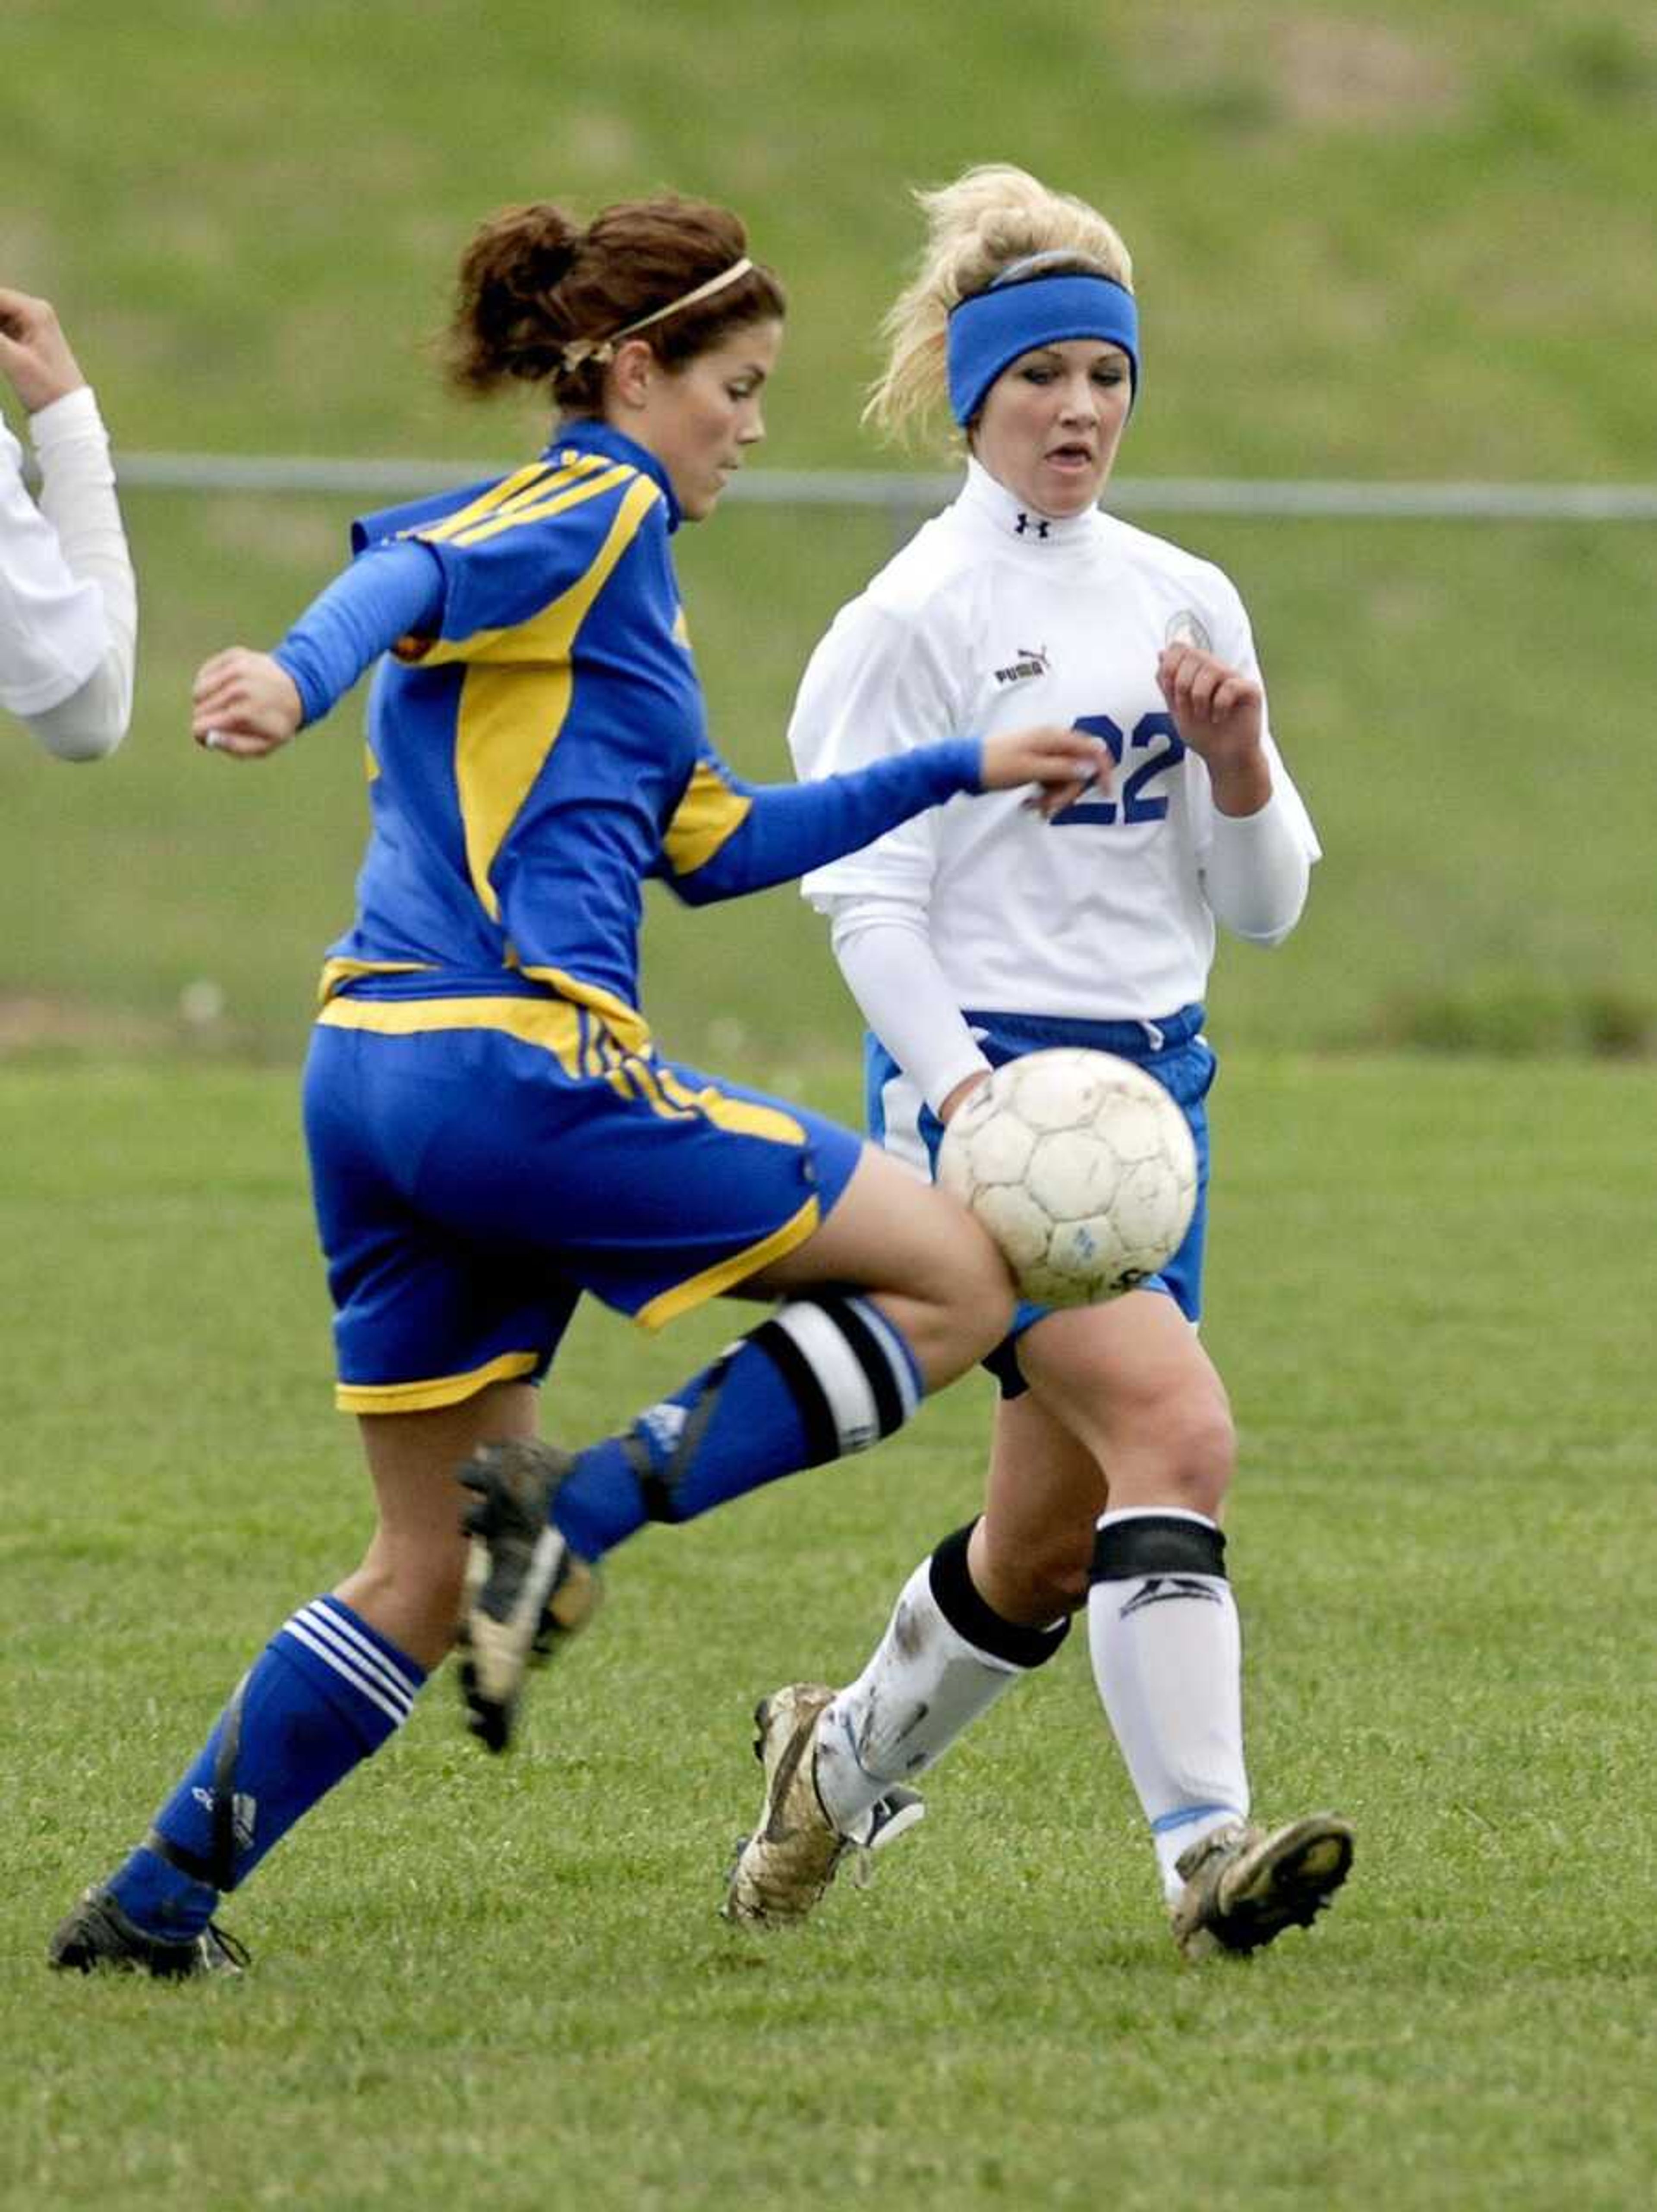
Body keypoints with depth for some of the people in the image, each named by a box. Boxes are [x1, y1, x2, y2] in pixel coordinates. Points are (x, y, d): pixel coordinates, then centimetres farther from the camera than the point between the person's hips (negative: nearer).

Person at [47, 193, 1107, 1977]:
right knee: (956, 1283, -4)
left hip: (372, 1074, 10)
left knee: (432, 1569, 15)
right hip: (518, 1063, -10)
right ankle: (585, 1509, -13)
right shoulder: (597, 512, -1)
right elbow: (415, 576, -23)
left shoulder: (590, 538, 27)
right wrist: (297, 674, -44)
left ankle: (155, 1902, 11)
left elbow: (709, 843, 31)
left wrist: (960, 773, 34)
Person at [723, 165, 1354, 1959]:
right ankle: (1204, 1849, -30)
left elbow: (1264, 905, 13)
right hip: (981, 1088, -6)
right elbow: (870, 903, -10)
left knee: (1051, 1540, 11)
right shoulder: (912, 621, -5)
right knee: (1177, 1428, -25)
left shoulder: (1185, 603, 12)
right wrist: (965, 1091, -24)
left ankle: (838, 1760, 36)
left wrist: (1237, 759, -6)